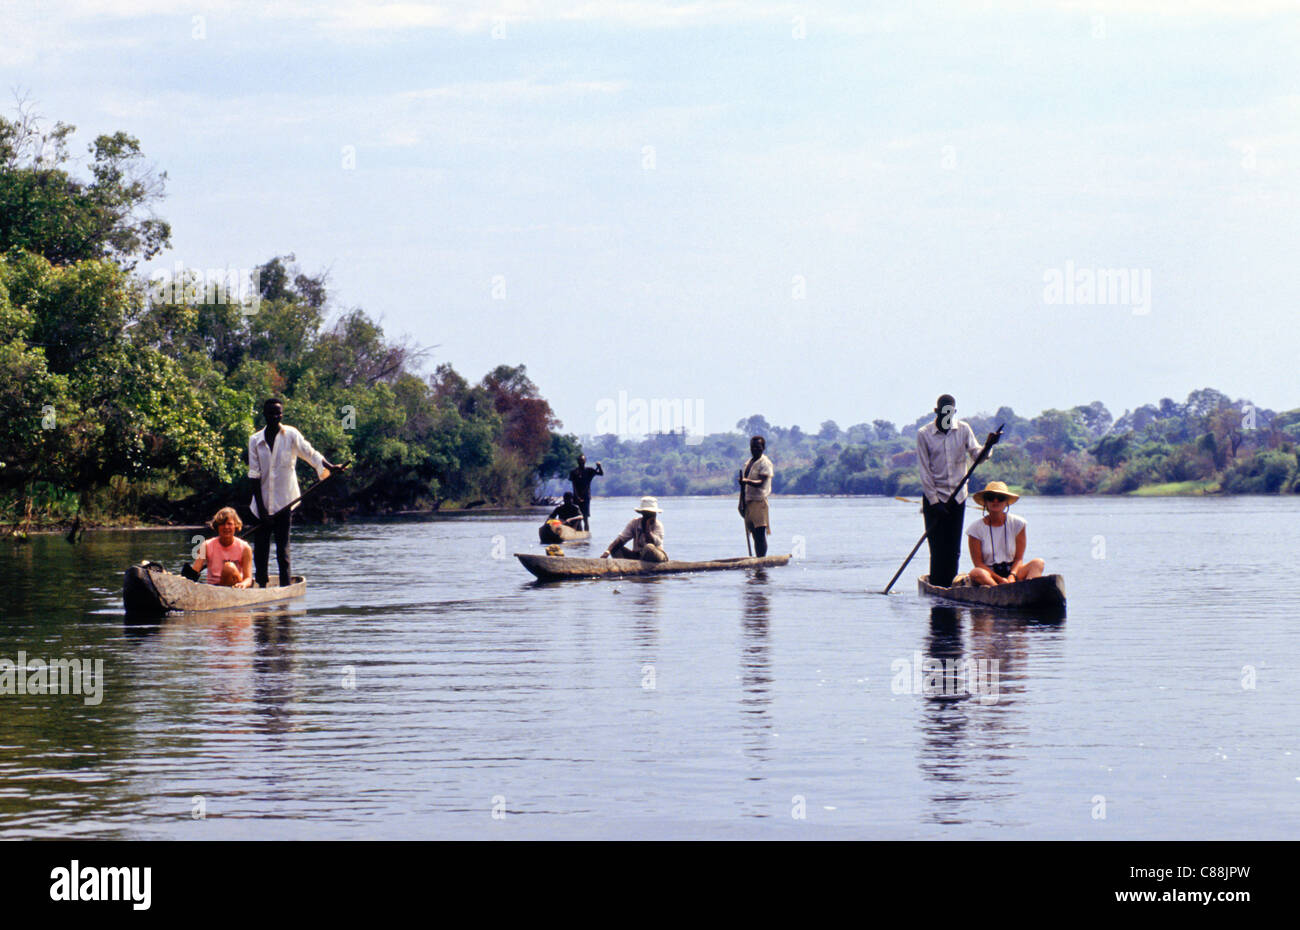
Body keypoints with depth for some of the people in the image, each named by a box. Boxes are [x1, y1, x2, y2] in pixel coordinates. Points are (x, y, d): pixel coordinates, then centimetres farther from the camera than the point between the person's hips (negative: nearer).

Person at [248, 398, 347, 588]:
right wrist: (261, 508, -5)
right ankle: (261, 585, 13)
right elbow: (254, 475, 1)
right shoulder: (255, 440, 4)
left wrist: (330, 467, -29)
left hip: (284, 502, -2)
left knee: (283, 550, -3)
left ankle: (285, 587, 0)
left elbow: (310, 454, -9)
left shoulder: (291, 435, 0)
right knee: (260, 550, 4)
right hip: (262, 504, 2)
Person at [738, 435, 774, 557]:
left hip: (759, 501, -8)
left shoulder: (765, 463, -6)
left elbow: (760, 483, -19)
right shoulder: (749, 462, 18)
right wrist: (742, 502, 19)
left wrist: (747, 481, -36)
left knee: (760, 533, -12)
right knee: (755, 534, 8)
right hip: (748, 501, 8)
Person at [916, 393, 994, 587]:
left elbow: (976, 456, -2)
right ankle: (936, 588, 1)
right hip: (934, 497, -3)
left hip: (957, 497, 3)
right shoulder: (924, 434, -3)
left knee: (954, 549, 4)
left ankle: (950, 586, 10)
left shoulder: (963, 429, 5)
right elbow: (924, 470, -5)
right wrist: (933, 501, -10)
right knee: (938, 548, -5)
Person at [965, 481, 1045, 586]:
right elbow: (978, 563, -6)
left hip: (1012, 571, 2)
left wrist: (1012, 576, -20)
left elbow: (1019, 558, 2)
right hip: (989, 575, -2)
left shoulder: (1017, 523, 4)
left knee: (1038, 563, -23)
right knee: (975, 573, -35)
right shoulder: (976, 528, -2)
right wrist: (1000, 580, -19)